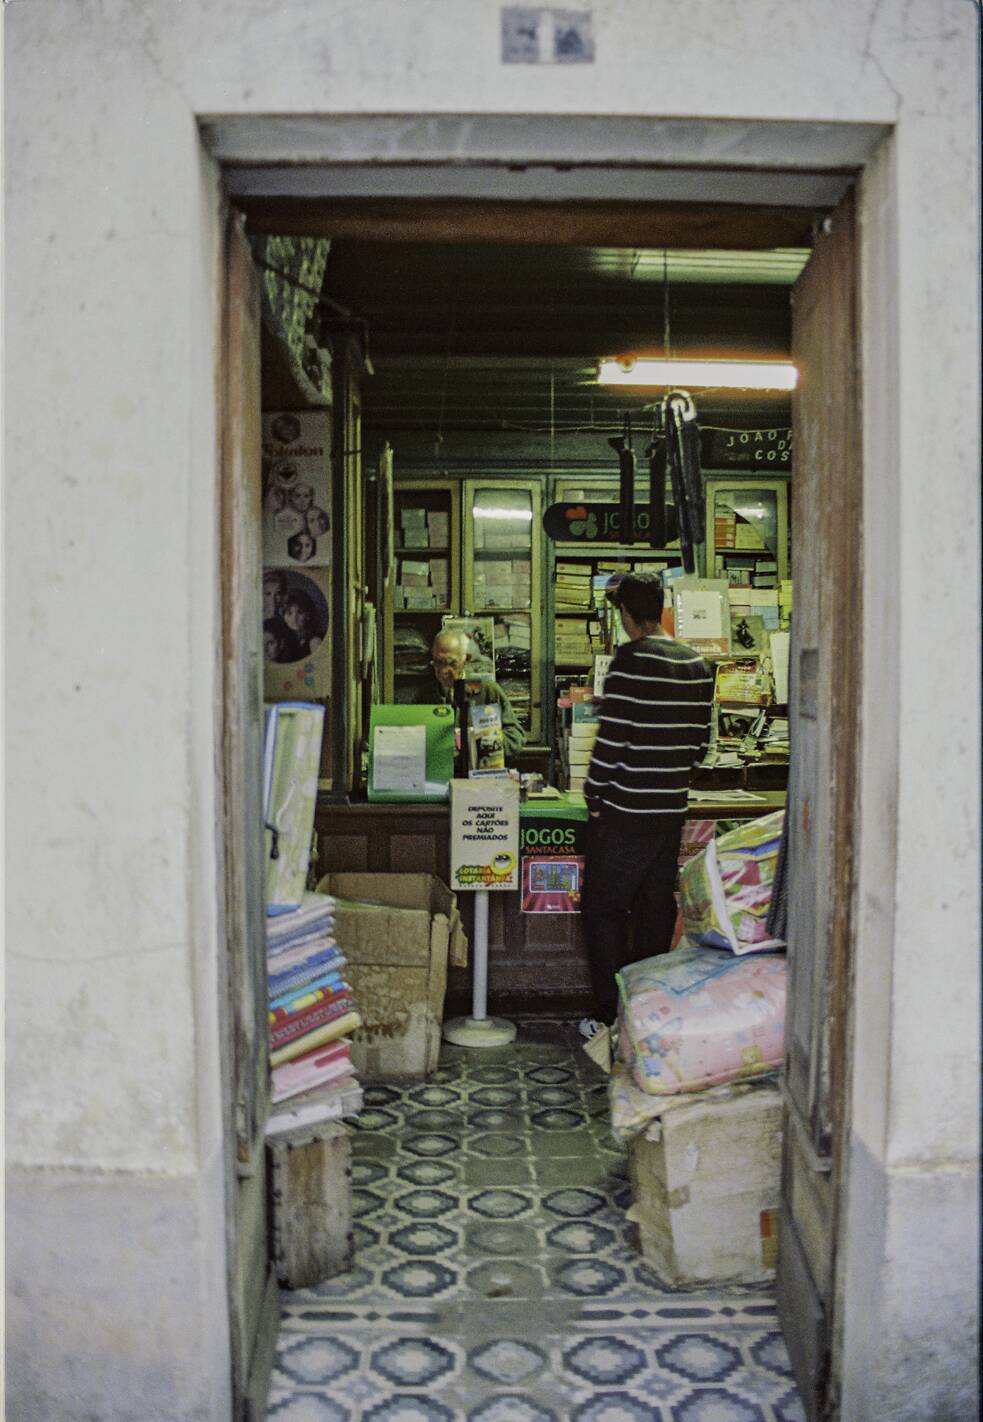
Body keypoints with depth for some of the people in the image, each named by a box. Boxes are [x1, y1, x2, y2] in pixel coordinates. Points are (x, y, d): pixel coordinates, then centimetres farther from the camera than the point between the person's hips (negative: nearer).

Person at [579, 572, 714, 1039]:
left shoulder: (630, 660, -15)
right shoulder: (698, 666, 7)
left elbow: (613, 737, -18)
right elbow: (700, 741, 11)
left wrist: (593, 797, -6)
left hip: (625, 813, -7)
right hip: (672, 812, 7)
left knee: (604, 910, 6)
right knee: (656, 912, 15)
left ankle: (612, 1016, 8)